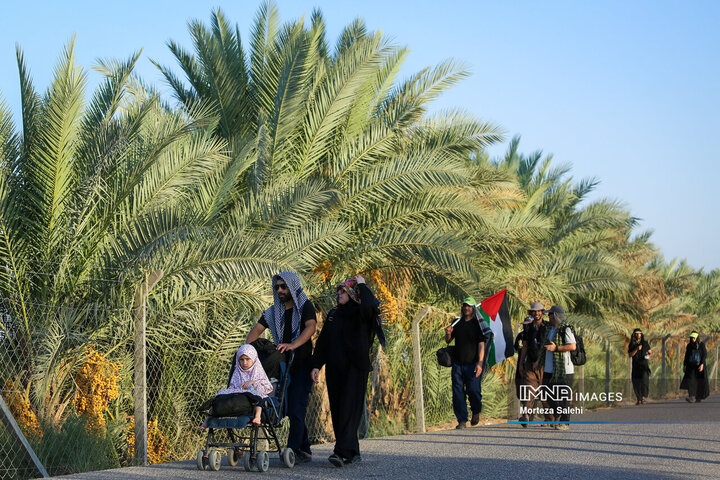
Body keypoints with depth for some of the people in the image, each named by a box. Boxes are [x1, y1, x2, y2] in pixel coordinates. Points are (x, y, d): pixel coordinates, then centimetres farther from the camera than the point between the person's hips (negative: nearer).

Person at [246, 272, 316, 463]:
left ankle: (293, 450, -17)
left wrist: (293, 345, -37)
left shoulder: (305, 307, -4)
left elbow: (310, 327, -21)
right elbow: (257, 329, 5)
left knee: (296, 409, -14)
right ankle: (305, 451, 15)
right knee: (291, 410, 7)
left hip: (302, 366, -6)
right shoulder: (273, 312, 13)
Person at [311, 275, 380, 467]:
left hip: (355, 368, -7)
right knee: (337, 409, 4)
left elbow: (371, 306, -28)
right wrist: (316, 365, 8)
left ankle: (342, 452, -23)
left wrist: (362, 285, -12)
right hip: (334, 369, 7)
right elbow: (323, 341, 16)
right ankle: (353, 453, 10)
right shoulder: (333, 314, 16)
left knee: (349, 408, -14)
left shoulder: (360, 314, -3)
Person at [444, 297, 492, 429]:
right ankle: (462, 421, 1)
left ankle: (476, 412, 21)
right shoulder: (457, 323, 13)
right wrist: (448, 334, -4)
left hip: (473, 364, -4)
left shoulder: (478, 324, 0)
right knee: (458, 392, -3)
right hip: (458, 364, 4)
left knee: (473, 390, -9)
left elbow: (481, 345, -7)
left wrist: (480, 363, -17)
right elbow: (448, 341, 20)